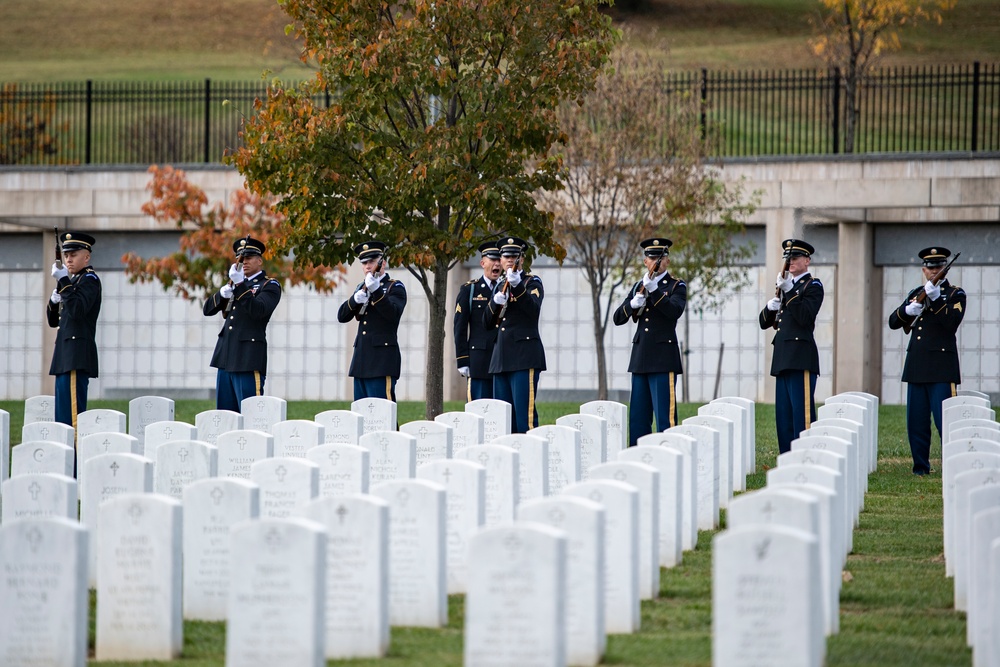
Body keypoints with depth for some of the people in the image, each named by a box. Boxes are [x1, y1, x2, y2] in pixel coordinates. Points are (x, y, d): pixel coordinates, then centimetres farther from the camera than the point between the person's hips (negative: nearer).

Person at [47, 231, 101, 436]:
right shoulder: (71, 282, 21)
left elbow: (77, 310, -22)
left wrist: (63, 281, -20)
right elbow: (53, 321, 22)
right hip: (65, 357, 10)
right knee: (62, 414, 10)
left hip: (78, 356, -10)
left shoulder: (90, 280, -6)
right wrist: (54, 299, 3)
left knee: (72, 412, -15)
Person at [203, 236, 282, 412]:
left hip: (248, 361, -7)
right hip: (225, 358, 7)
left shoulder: (270, 286, 2)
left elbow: (258, 310, -17)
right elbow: (208, 309, 14)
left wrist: (240, 285, -22)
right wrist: (222, 293, -5)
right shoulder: (236, 284, 20)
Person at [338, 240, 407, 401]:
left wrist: (376, 291, -29)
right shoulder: (362, 288, 20)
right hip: (361, 362, 7)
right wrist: (355, 299, -10)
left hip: (382, 361, -7)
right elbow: (342, 316, 10)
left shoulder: (395, 287, 0)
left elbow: (394, 314, -18)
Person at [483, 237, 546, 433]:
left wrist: (517, 286, -31)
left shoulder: (532, 282, 2)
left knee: (524, 411, -12)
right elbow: (487, 323, 16)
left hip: (524, 356, -7)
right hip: (501, 358, 7)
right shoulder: (500, 286, 20)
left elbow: (534, 309, -18)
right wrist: (495, 302, -4)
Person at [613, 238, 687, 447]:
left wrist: (654, 289, -27)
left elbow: (675, 311, -18)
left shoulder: (676, 286, 2)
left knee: (665, 415, -9)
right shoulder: (639, 287, 16)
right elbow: (618, 318, 12)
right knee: (637, 417, 7)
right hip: (640, 359, 6)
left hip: (663, 359, -6)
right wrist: (633, 304, -7)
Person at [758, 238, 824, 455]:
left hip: (801, 357, -8)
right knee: (783, 416, 8)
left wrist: (789, 291, -18)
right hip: (783, 358, 8)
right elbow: (764, 322, 21)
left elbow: (806, 317, -17)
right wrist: (771, 306, 1)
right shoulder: (786, 286, 23)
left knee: (802, 413, -11)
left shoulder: (813, 286, -1)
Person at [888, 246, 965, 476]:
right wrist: (908, 310, -6)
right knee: (916, 422, 5)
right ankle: (921, 468, 12)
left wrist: (936, 298, -20)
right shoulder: (916, 293, 18)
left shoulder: (955, 294, 3)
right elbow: (893, 322, 14)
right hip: (916, 367, 5)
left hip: (941, 368, -5)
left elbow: (952, 322, -12)